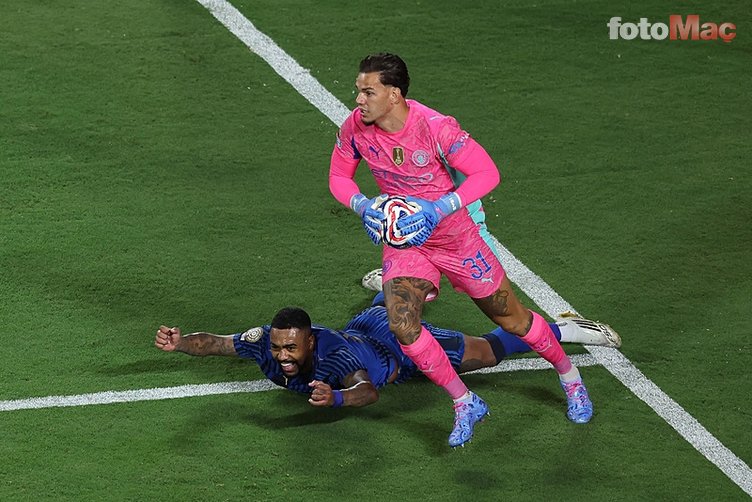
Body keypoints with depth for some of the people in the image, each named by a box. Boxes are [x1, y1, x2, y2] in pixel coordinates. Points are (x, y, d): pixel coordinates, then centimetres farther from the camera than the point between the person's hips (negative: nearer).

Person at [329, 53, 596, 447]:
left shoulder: (435, 128, -28)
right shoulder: (355, 127, -14)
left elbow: (487, 173, -23)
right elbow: (339, 177, 3)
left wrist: (438, 209, -32)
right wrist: (363, 206, -18)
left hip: (457, 240, -3)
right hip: (402, 242, 3)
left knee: (512, 320, 10)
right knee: (401, 325, -20)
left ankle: (570, 377, 39)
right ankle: (465, 404, 0)